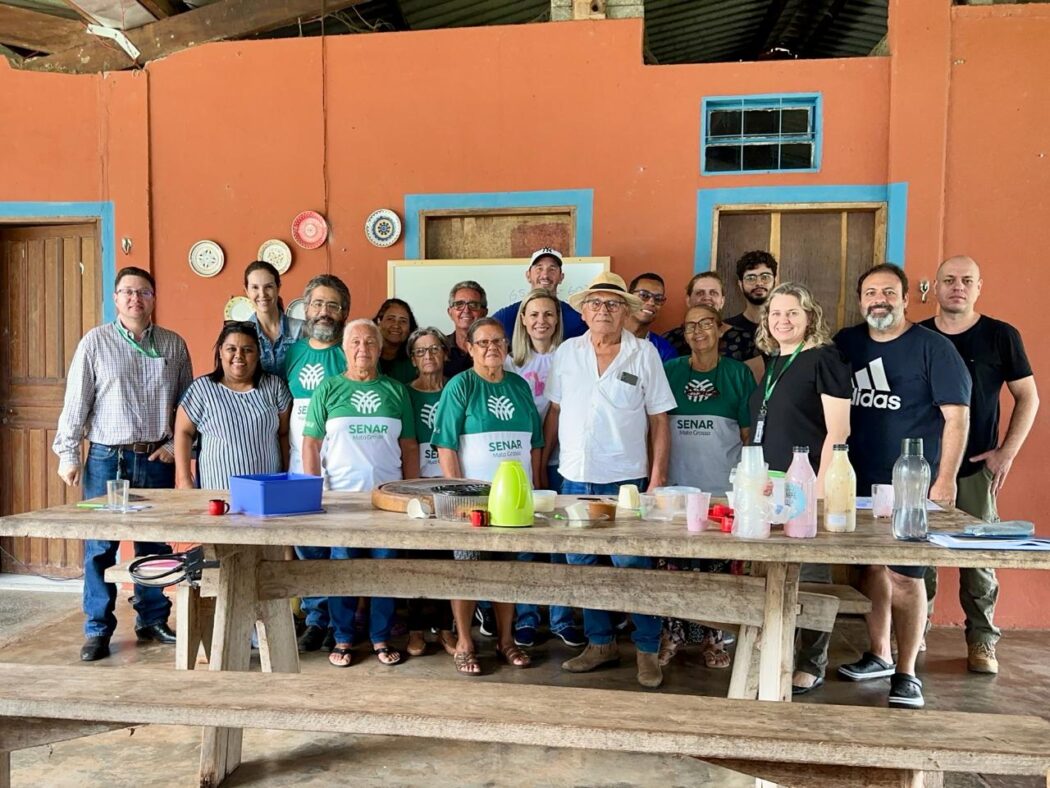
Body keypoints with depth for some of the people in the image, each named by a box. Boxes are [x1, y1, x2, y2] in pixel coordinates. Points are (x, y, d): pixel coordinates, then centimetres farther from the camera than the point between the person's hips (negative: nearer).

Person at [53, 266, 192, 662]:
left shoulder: (174, 344, 6)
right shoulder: (95, 342, 0)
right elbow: (76, 402, -1)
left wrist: (177, 444, 0)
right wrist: (68, 454, -4)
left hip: (157, 459, 2)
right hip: (107, 458, -1)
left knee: (156, 544, 8)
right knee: (99, 546, 2)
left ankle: (153, 620, 22)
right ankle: (98, 629, 13)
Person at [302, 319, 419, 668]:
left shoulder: (396, 391, 8)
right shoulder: (328, 388, 4)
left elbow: (409, 447, 9)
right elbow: (311, 443, 3)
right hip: (341, 495, -1)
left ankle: (381, 638, 19)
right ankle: (342, 639, 18)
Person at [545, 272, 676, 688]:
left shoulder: (644, 354, -1)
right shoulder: (567, 353, 6)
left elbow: (659, 420, -1)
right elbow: (555, 412, 11)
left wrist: (658, 476, -6)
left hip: (626, 480, -3)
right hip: (574, 478, 4)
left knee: (632, 567, 0)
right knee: (581, 565, 12)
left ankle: (647, 650, 17)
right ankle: (600, 643, 29)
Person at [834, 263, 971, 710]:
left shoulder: (932, 347, -5)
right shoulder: (846, 344, 8)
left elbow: (957, 415, -7)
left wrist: (945, 480, -13)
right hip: (860, 483, 5)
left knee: (904, 575, -4)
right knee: (871, 567, 13)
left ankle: (906, 674, 9)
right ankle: (878, 655, 30)